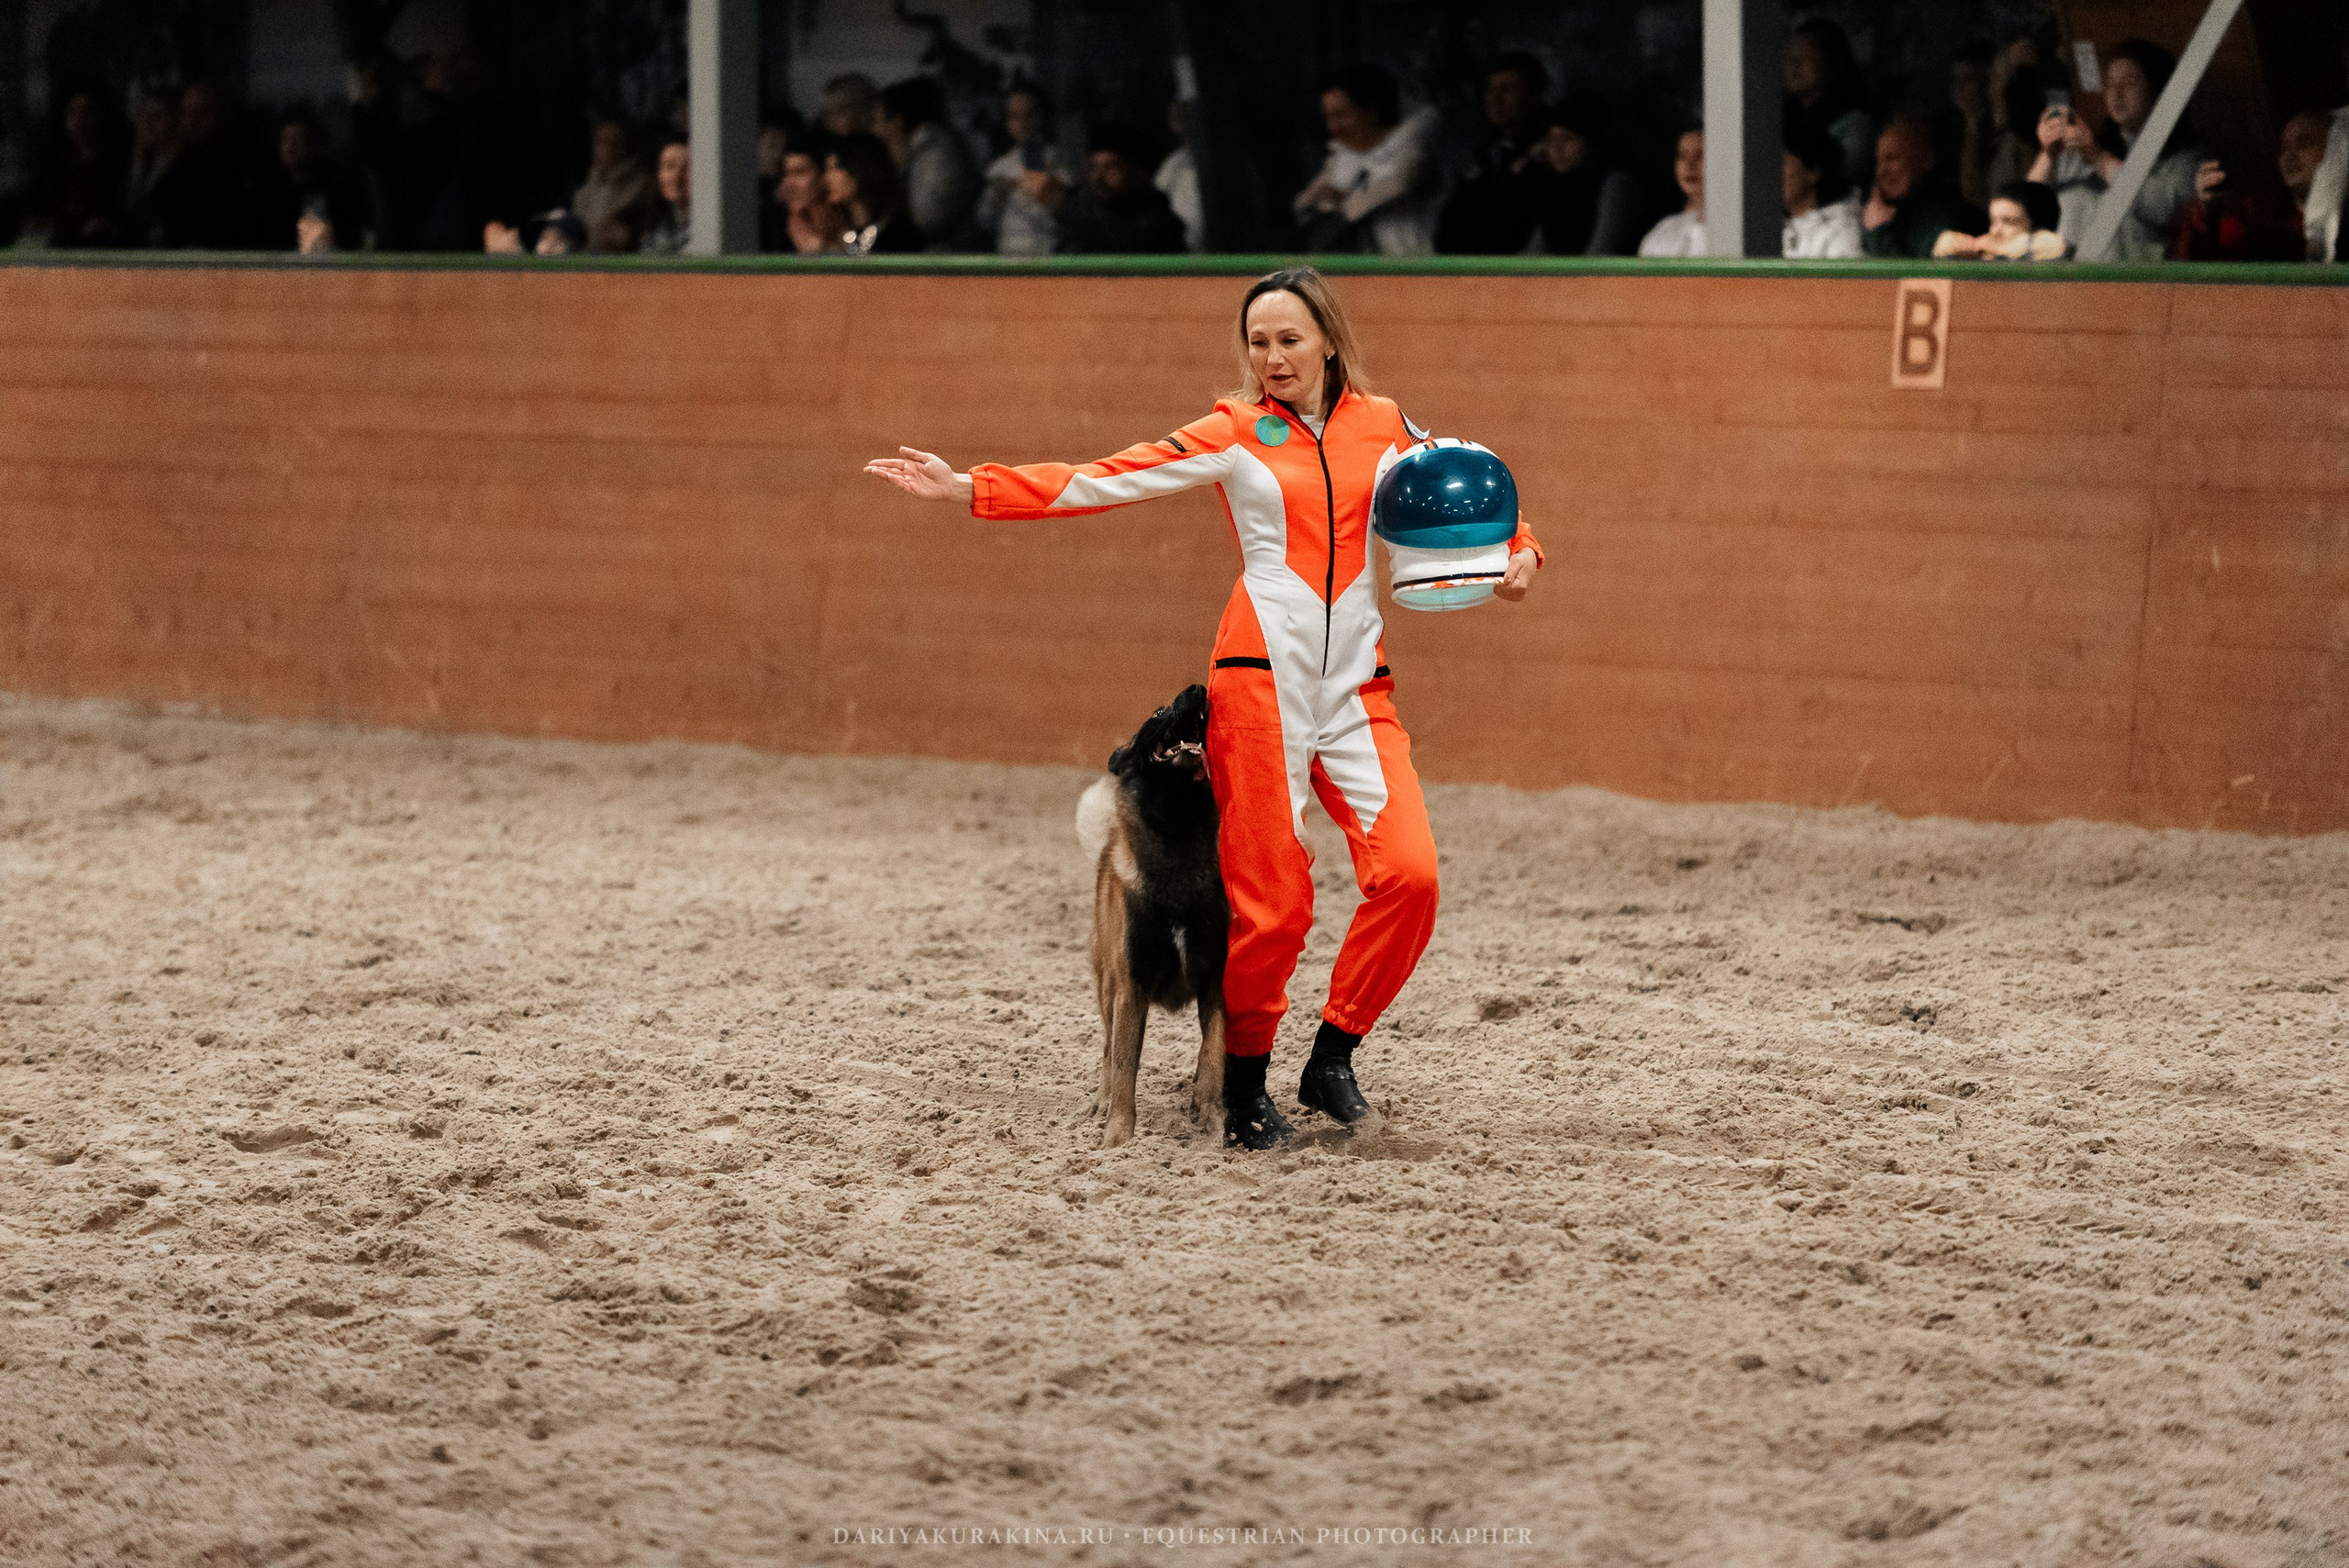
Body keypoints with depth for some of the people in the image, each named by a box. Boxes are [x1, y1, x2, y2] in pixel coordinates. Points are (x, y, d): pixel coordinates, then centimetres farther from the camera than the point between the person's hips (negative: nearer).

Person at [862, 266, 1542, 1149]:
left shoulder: (1382, 428, 12)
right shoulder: (1235, 436, 6)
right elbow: (1103, 482, 3)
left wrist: (1516, 555, 5)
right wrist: (967, 489, -4)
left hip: (1358, 691, 2)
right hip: (1261, 678, -2)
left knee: (1408, 874, -16)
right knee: (1272, 902, -6)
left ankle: (1332, 1058, 2)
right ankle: (1245, 1090, 14)